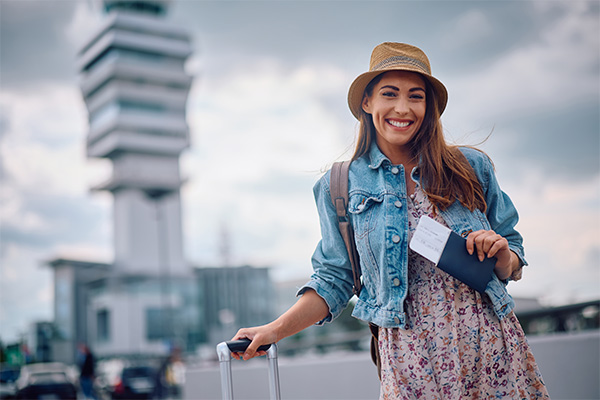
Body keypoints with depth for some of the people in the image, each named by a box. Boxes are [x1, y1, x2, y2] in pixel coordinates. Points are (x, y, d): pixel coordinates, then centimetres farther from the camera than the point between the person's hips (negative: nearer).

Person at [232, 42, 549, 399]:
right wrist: (275, 330, -3)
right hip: (415, 365, -1)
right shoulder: (341, 187, 1)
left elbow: (511, 268, 10)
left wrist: (500, 252, -12)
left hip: (495, 350, 2)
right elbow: (335, 280, 7)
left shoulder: (471, 167, 3)